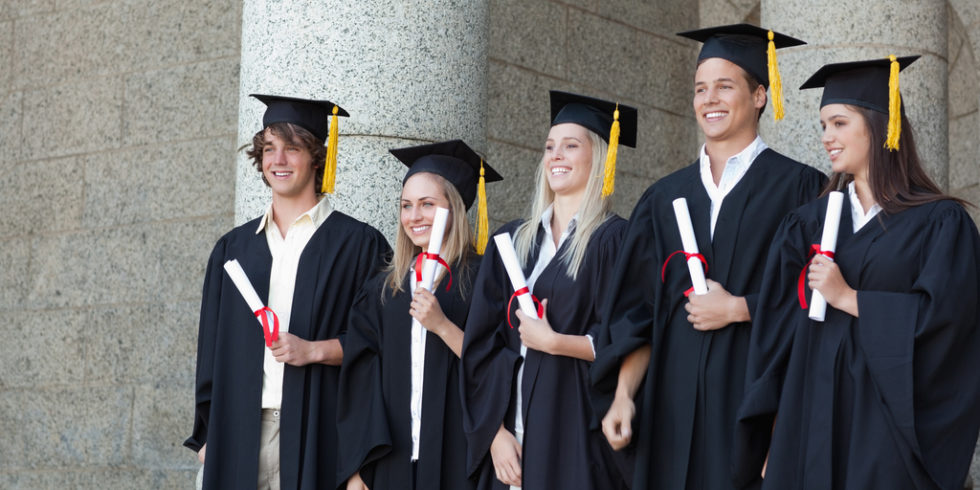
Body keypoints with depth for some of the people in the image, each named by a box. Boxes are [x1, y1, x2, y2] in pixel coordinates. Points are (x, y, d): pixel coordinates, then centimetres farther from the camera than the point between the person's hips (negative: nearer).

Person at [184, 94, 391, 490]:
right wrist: (208, 434, 10)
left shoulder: (357, 244, 3)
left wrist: (315, 350, -14)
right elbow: (212, 349, 16)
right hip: (241, 430, 3)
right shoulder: (233, 248, 15)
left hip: (316, 429, -3)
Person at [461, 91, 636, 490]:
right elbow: (480, 344, 7)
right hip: (513, 427, 4)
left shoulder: (615, 239, -3)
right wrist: (495, 431, -3)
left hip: (578, 430, -4)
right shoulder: (512, 241, 11)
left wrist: (553, 342, -13)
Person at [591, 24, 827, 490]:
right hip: (674, 396, 4)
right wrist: (623, 395, -1)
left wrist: (737, 309, -9)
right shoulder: (665, 197, 14)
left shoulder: (798, 187, 3)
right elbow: (636, 311, 10)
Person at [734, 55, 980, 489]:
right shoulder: (810, 222, 10)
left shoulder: (940, 223, 0)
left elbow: (943, 316, -12)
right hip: (812, 416, 3)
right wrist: (776, 433, -1)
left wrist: (848, 298, -10)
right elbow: (777, 327, 5)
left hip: (891, 417, -3)